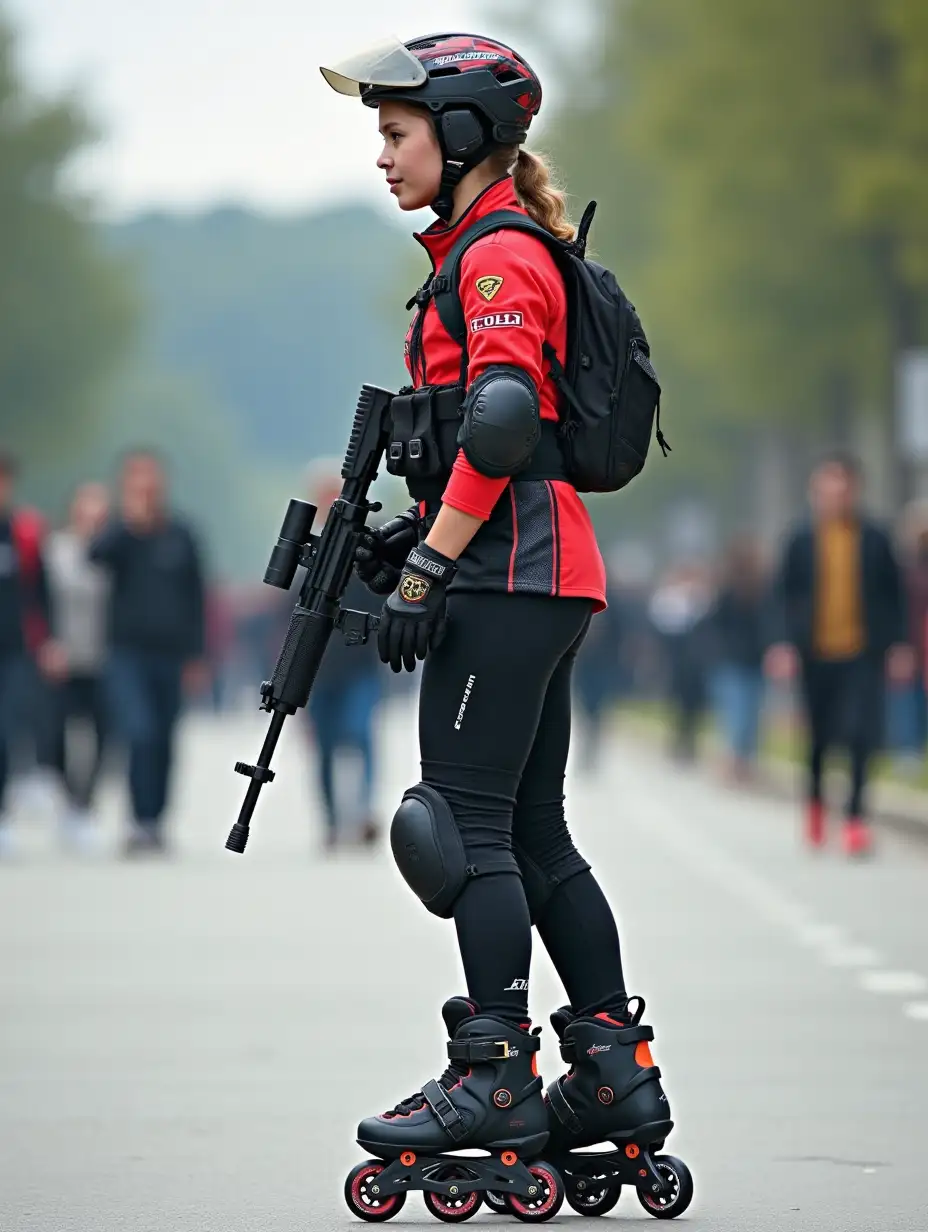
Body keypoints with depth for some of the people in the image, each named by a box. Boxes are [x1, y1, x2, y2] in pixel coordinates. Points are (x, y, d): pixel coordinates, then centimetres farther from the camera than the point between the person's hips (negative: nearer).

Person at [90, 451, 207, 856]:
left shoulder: (180, 537, 7)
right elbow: (97, 554, -24)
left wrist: (196, 655, 11)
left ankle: (154, 825, 19)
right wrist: (129, 522, -36)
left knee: (163, 743, 9)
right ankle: (142, 823, -14)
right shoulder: (119, 534, -1)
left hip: (169, 655, 4)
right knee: (141, 735, -17)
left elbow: (195, 598, 13)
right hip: (127, 654, -4)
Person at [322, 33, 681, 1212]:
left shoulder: (502, 257, -10)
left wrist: (424, 571, -20)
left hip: (510, 575, -10)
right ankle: (616, 1069, 10)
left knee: (471, 822, -9)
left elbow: (501, 421, -21)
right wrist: (414, 533, 14)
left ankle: (495, 1075, -8)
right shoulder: (486, 257, 21)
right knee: (532, 831, 10)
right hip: (536, 579, 10)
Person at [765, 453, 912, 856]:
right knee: (819, 735, 12)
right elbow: (786, 594, 2)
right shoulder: (803, 540, 1)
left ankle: (855, 815, -8)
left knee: (861, 734, -12)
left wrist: (897, 644, 1)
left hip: (863, 653, -1)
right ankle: (815, 800, 37)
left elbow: (892, 595, 6)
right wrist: (785, 642, -7)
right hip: (817, 653, 1)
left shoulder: (874, 539, 1)